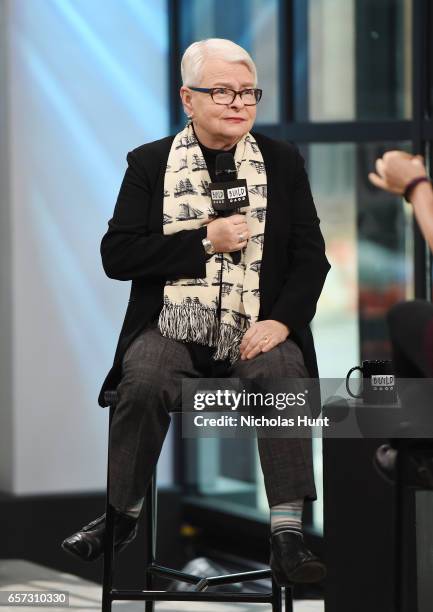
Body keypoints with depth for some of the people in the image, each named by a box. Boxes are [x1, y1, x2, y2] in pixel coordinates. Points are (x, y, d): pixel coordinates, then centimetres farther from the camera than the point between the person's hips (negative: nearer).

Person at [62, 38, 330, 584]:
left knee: (282, 374, -31)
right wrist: (205, 241, -11)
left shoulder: (283, 162, 9)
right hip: (172, 331, -1)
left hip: (256, 334, 1)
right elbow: (116, 255, -2)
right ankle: (122, 514, -10)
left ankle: (287, 536, -29)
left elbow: (311, 255, 6)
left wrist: (282, 320, -12)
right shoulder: (150, 163, 6)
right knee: (144, 382, -31)